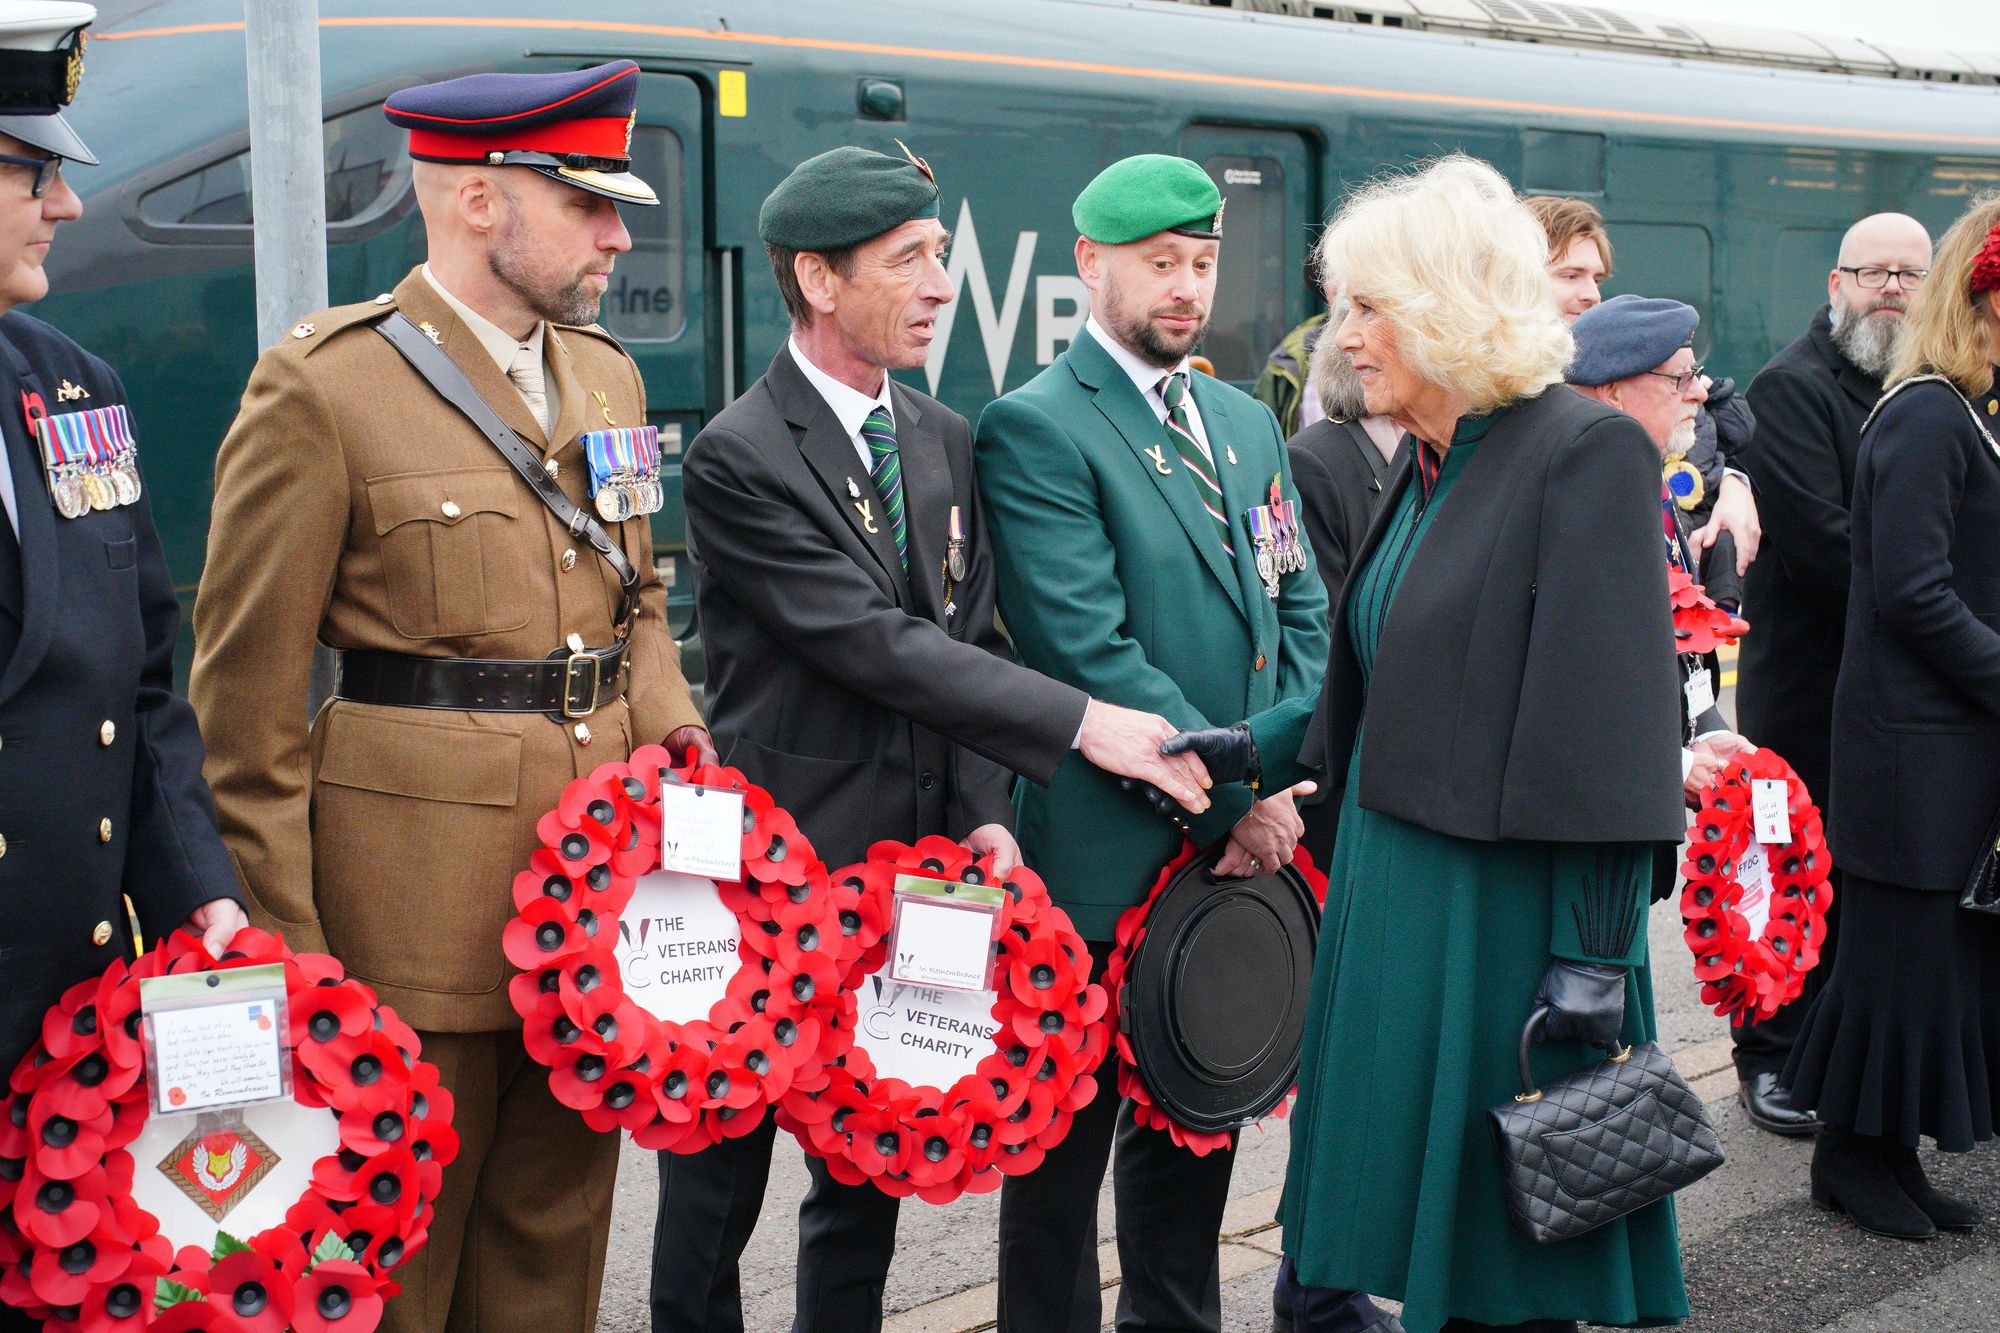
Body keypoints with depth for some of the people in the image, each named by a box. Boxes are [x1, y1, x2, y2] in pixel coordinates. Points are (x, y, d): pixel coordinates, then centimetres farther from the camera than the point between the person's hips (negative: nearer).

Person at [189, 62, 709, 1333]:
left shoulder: (607, 373, 12)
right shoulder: (323, 384, -9)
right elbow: (250, 688, -8)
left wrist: (669, 717, 4)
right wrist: (281, 938, -8)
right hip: (421, 883, -6)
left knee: (558, 1226, 15)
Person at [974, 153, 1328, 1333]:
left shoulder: (1248, 423, 14)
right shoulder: (1035, 429, -10)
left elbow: (1303, 614, 12)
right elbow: (1091, 652, -18)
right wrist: (1241, 796, -16)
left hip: (1239, 844, 7)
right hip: (1108, 855, -7)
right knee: (1069, 1138, 5)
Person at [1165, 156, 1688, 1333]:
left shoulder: (1585, 454, -14)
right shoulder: (1428, 465, 11)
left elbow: (1612, 727, -18)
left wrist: (1595, 956, -19)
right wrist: (1255, 749, 7)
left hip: (1507, 912, -8)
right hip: (1393, 884, 8)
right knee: (1425, 1222, 16)